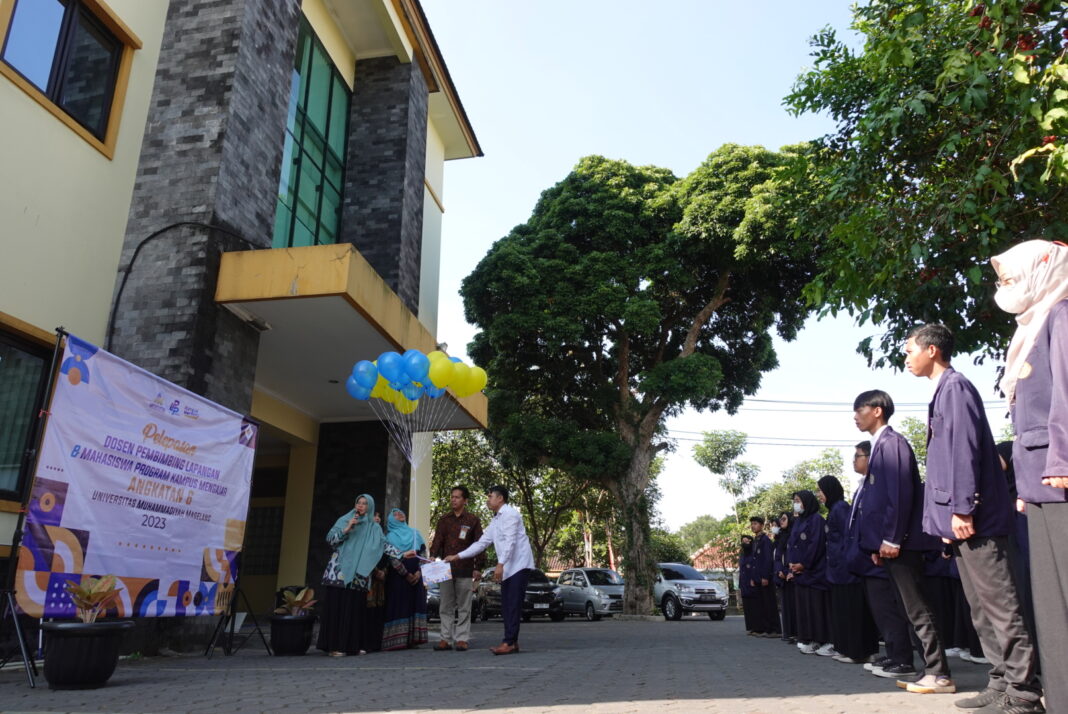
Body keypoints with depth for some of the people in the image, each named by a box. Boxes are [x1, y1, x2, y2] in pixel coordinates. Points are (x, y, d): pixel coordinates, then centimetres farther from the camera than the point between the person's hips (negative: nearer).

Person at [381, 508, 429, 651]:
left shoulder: (415, 533, 16)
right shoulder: (390, 536, 6)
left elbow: (423, 554, 10)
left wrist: (419, 572, -4)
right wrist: (406, 574, -12)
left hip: (416, 576, 4)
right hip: (398, 576, -3)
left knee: (415, 605, 0)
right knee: (398, 606, -6)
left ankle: (412, 639, 4)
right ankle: (397, 640, -3)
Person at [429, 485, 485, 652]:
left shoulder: (473, 520, 4)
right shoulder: (443, 520, 11)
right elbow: (437, 541, 3)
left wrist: (478, 568, -3)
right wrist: (432, 558, -15)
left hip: (465, 570, -3)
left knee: (464, 607, 2)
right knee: (446, 607, 6)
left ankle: (461, 639, 7)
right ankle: (446, 639, 11)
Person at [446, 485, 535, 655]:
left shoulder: (509, 514, -9)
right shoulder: (495, 521, 19)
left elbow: (510, 542, -19)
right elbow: (481, 543, 19)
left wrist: (500, 564, -25)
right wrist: (457, 556, 15)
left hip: (519, 566, -9)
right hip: (507, 569, 9)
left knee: (513, 606, -10)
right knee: (507, 607, 7)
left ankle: (508, 642, -11)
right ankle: (512, 643, 11)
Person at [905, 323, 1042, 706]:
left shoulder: (955, 386, -9)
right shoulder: (944, 391, 19)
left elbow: (965, 450, -18)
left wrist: (961, 509, -20)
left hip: (974, 518, -10)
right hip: (960, 518, 10)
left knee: (999, 604, -6)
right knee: (982, 607, 12)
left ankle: (1024, 692, -1)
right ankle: (1001, 684, 18)